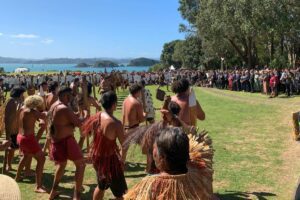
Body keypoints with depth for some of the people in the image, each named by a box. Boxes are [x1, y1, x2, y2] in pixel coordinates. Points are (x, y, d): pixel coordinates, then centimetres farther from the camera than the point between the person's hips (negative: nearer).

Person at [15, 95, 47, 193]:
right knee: (41, 159, -9)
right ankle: (38, 186, -13)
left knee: (26, 156, 33)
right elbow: (44, 116, -30)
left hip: (21, 137, 10)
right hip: (28, 138, -10)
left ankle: (17, 177, 50)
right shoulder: (31, 111, -17)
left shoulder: (23, 109, 7)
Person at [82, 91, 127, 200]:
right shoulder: (116, 123, -26)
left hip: (96, 155, 7)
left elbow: (85, 129, 9)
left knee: (101, 185, 30)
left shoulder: (96, 117, -7)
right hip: (109, 158, -7)